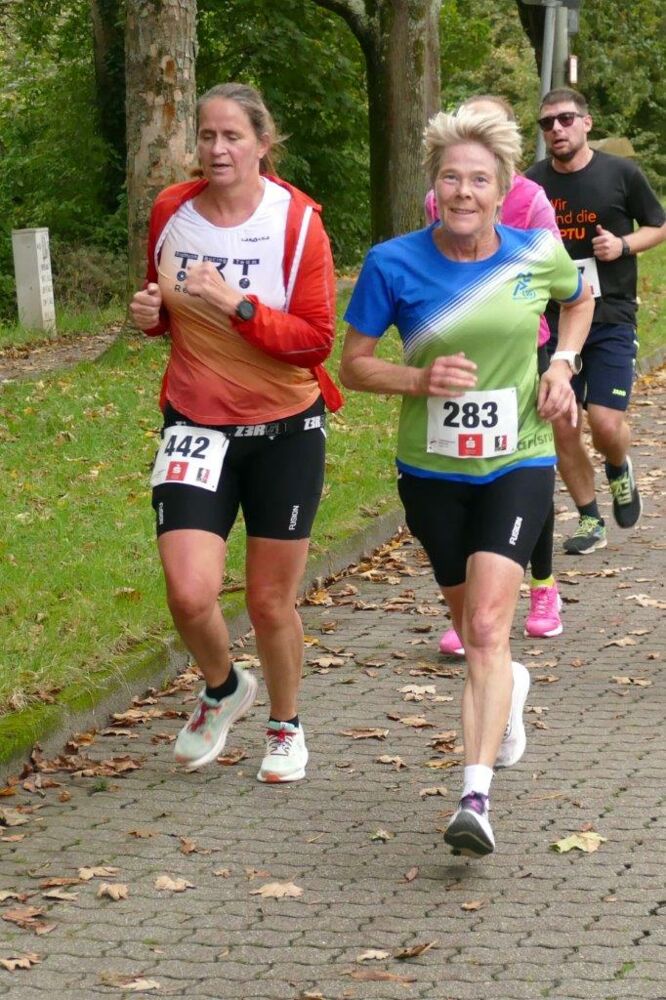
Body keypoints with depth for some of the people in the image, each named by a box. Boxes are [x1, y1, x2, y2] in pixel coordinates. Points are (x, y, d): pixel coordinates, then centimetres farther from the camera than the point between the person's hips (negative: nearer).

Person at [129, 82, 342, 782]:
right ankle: (223, 689, 20)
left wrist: (236, 305, -25)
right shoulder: (172, 212, 0)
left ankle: (286, 726, 33)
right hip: (196, 427, 2)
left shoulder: (296, 221, -11)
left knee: (271, 601, 6)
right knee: (189, 594, -13)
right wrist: (151, 313, -4)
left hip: (285, 429, -2)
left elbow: (316, 337, -13)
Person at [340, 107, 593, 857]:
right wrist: (420, 379, -22)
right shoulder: (393, 264, -11)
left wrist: (562, 365, 0)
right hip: (432, 470, 2)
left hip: (517, 464, -1)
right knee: (471, 623, 18)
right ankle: (509, 688, 54)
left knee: (487, 626, -18)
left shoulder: (538, 255, -6)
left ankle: (476, 797, -22)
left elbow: (580, 298, 17)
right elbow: (354, 366, -4)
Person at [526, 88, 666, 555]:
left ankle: (620, 471, 22)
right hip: (554, 319, 3)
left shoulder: (621, 173, -3)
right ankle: (590, 522, 19)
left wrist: (624, 245, -9)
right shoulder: (532, 182, 3)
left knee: (606, 422, -13)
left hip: (611, 318, -2)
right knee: (563, 428, 2)